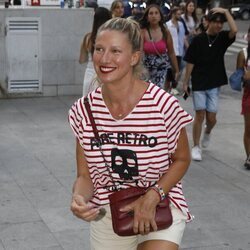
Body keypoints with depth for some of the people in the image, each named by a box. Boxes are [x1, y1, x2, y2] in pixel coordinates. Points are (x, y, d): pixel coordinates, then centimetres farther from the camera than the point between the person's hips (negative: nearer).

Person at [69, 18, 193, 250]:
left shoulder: (163, 104, -18)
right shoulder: (82, 111, -9)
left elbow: (181, 159, -3)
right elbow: (85, 175, -2)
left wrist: (152, 197, -17)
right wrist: (79, 198, -24)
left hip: (160, 207, -3)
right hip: (106, 215, 3)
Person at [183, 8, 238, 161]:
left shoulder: (223, 38, -1)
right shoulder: (199, 40, -6)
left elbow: (234, 30, -23)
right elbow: (190, 62, -2)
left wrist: (226, 12, -18)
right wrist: (186, 82, -1)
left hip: (215, 85, 2)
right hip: (199, 84, -2)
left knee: (211, 118, 3)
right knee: (200, 116, -2)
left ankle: (207, 132, 38)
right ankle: (196, 147, 11)